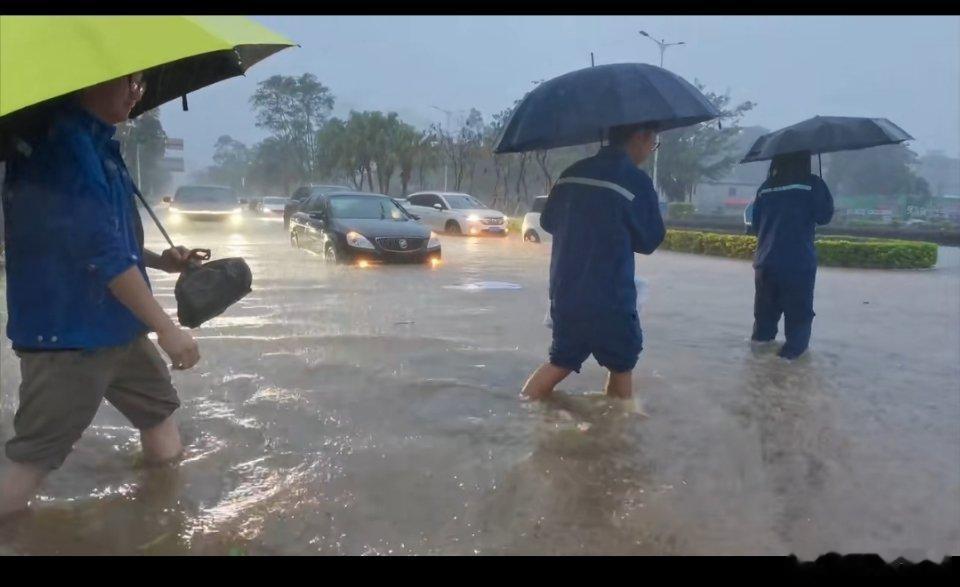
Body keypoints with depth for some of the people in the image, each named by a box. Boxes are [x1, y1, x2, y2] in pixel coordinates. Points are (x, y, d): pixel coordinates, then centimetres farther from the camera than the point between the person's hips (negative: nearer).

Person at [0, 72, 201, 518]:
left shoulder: (97, 143, 9)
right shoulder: (61, 144, -22)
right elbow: (101, 253, -27)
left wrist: (159, 260, 7)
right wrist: (166, 328, -22)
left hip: (117, 325, 10)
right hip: (66, 332, -10)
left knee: (160, 413, 21)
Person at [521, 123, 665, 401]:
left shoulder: (572, 172, 7)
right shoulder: (636, 181, -11)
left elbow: (548, 221, 17)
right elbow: (650, 240, -2)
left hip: (565, 292, 6)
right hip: (609, 297, -5)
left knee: (561, 362, 19)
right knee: (621, 366, 15)